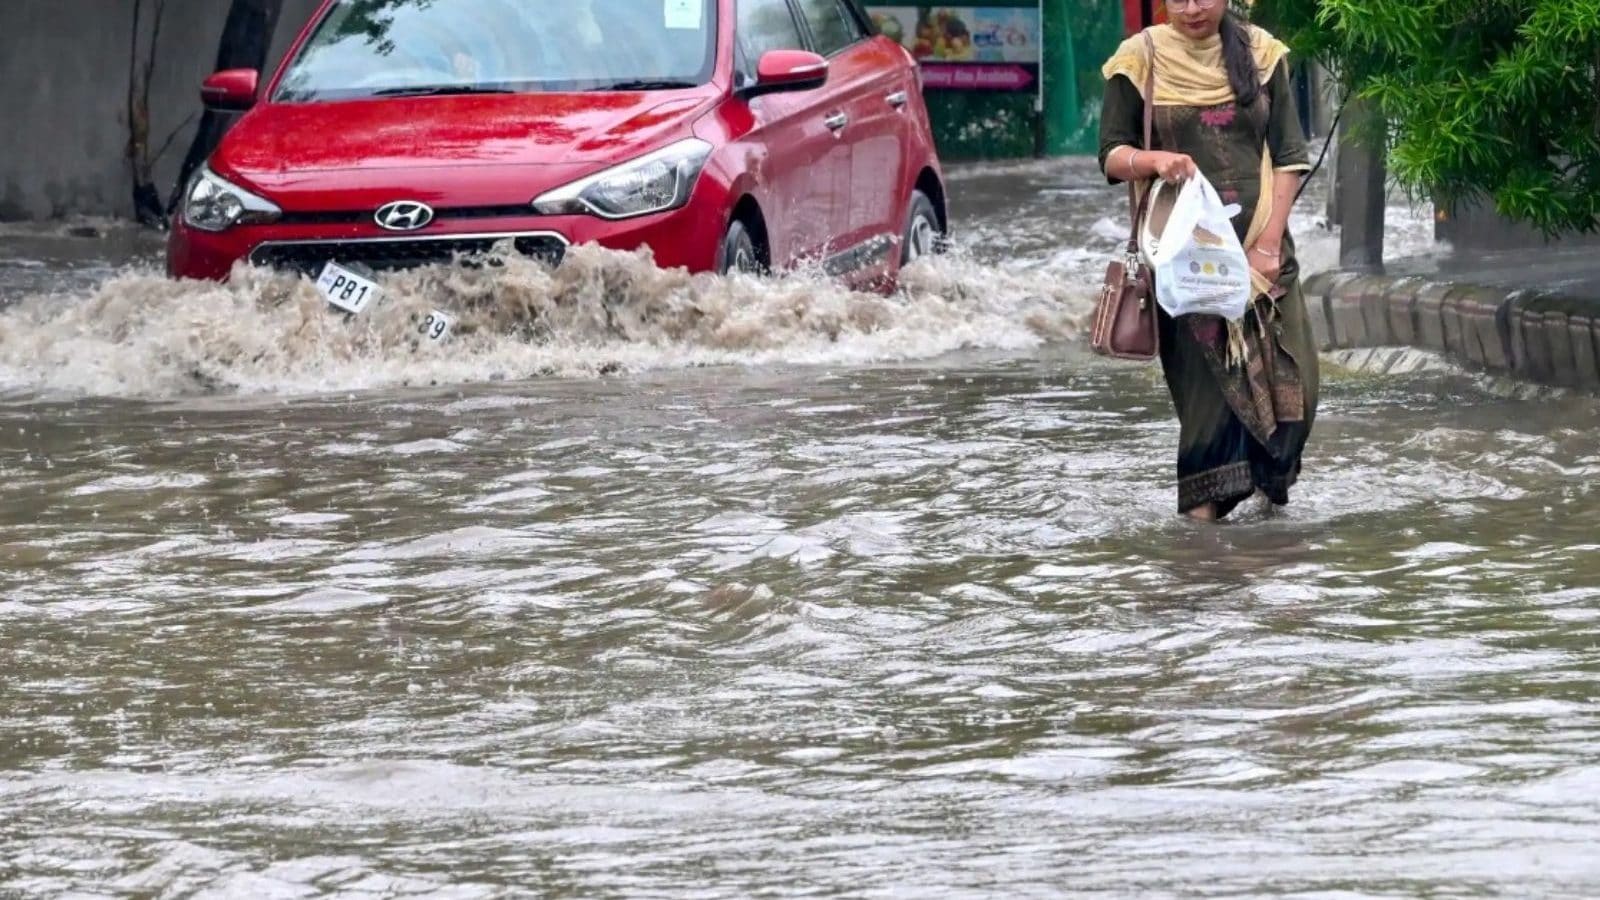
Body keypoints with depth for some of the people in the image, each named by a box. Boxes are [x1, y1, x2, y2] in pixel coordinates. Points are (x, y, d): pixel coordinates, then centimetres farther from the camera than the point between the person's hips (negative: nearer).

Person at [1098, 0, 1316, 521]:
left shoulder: (1259, 54, 6)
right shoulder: (1142, 59, 1)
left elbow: (1289, 156, 6)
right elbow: (1111, 156, 1)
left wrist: (1270, 241, -4)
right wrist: (1154, 160, -21)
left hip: (1257, 244, 2)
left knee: (1288, 377, -4)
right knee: (1206, 375, -9)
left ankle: (1268, 479, 15)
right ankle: (1206, 498, -3)